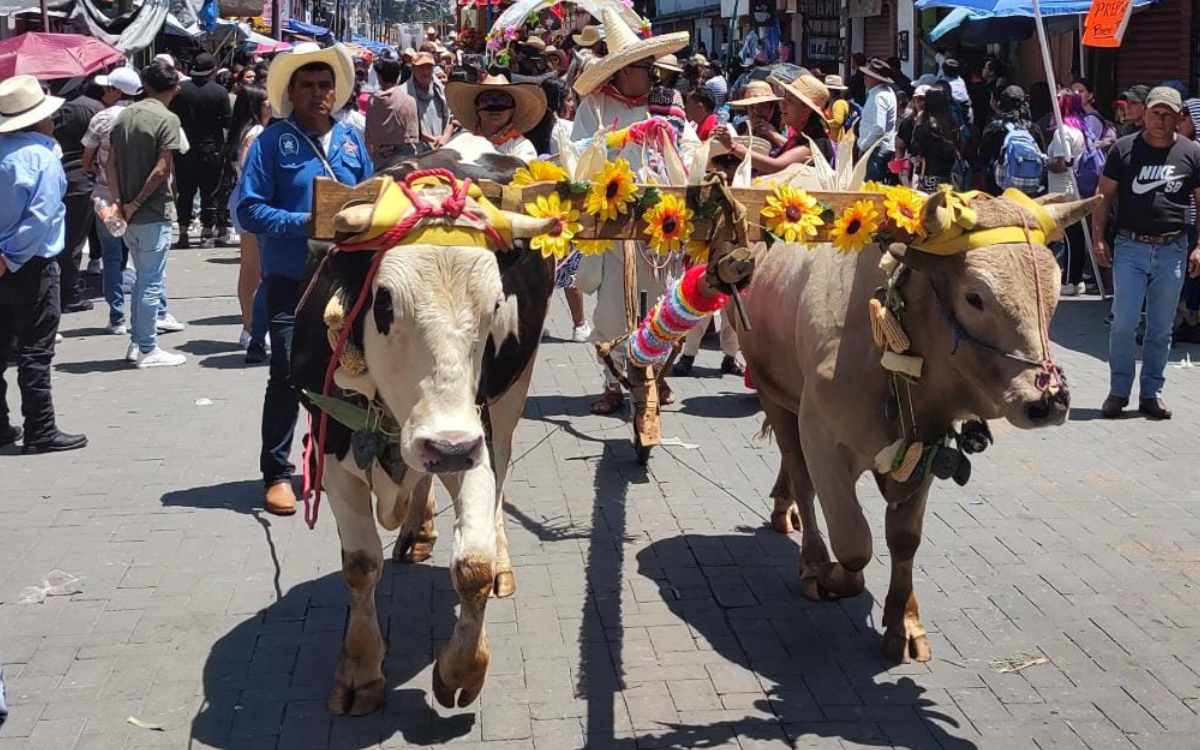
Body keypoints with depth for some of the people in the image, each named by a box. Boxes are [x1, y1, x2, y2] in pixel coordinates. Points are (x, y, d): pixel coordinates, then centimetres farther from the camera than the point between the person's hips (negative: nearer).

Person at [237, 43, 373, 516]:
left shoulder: (351, 140, 9)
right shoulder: (273, 141, -5)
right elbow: (249, 210, -10)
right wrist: (306, 222, -20)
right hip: (291, 278, -5)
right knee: (288, 374, -7)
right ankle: (276, 473, 3)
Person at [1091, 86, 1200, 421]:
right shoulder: (1124, 149, 2)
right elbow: (1104, 196, 5)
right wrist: (1098, 238, -3)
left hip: (1172, 250, 1)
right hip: (1130, 246, -1)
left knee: (1161, 327, 8)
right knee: (1124, 322, -5)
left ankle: (1152, 393, 19)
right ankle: (1118, 391, 8)